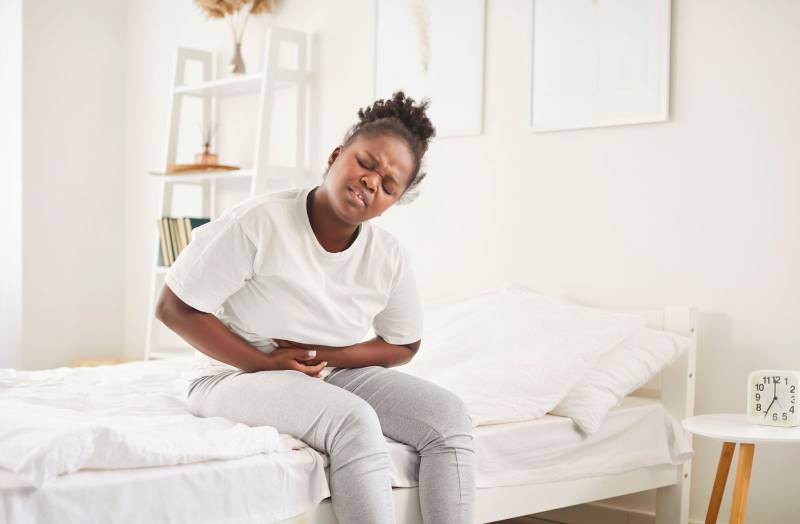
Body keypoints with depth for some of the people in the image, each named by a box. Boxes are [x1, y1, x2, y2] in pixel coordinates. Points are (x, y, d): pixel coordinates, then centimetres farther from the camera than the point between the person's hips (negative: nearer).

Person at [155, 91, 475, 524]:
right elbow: (175, 308, -14)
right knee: (354, 421, -34)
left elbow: (403, 346, 8)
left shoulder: (389, 257, -6)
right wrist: (263, 363, -18)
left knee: (449, 417, -15)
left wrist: (327, 355, -10)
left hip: (335, 374, 6)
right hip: (239, 375, -5)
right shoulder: (258, 224, -19)